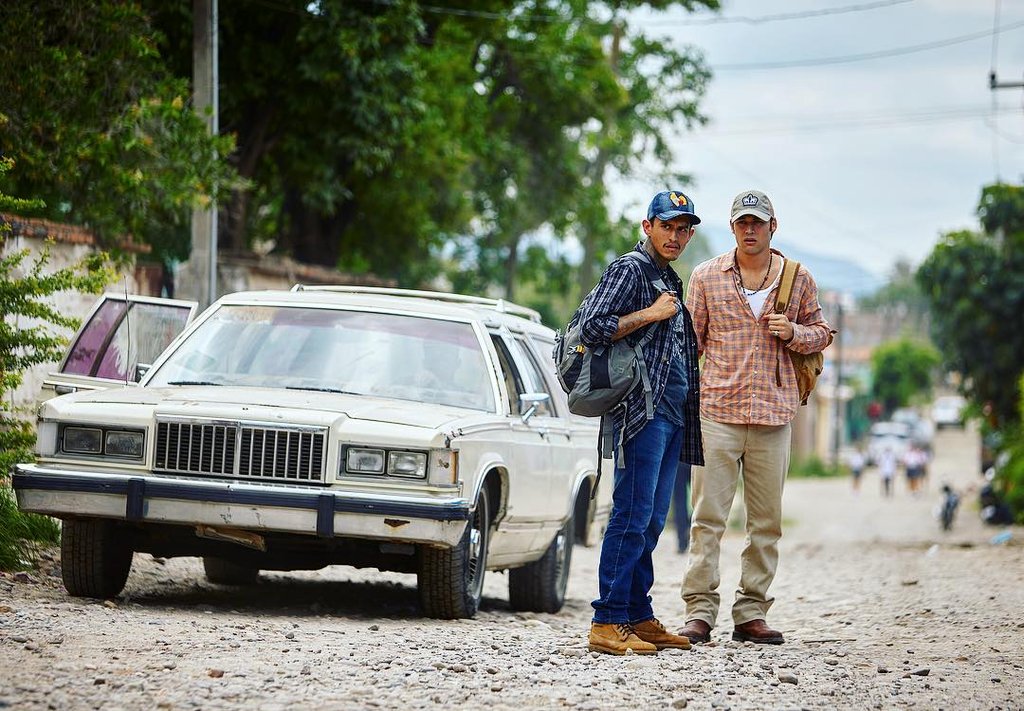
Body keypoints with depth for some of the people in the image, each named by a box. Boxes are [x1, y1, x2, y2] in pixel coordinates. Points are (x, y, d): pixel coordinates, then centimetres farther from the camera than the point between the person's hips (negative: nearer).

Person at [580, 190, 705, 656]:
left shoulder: (670, 281, 23)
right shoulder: (630, 269, -5)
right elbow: (592, 328, -16)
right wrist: (650, 314, -14)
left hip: (673, 414, 9)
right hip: (642, 410, -9)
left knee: (652, 521, 10)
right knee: (632, 517, -12)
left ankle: (639, 617, 13)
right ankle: (608, 622, -13)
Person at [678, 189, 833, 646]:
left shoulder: (798, 279, 9)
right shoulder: (706, 276, 7)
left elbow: (820, 333, 17)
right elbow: (690, 341, 10)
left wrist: (794, 333, -5)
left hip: (774, 414, 2)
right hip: (716, 410, -2)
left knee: (766, 520, 4)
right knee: (708, 516, -5)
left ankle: (751, 614, 10)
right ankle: (699, 611, -3)